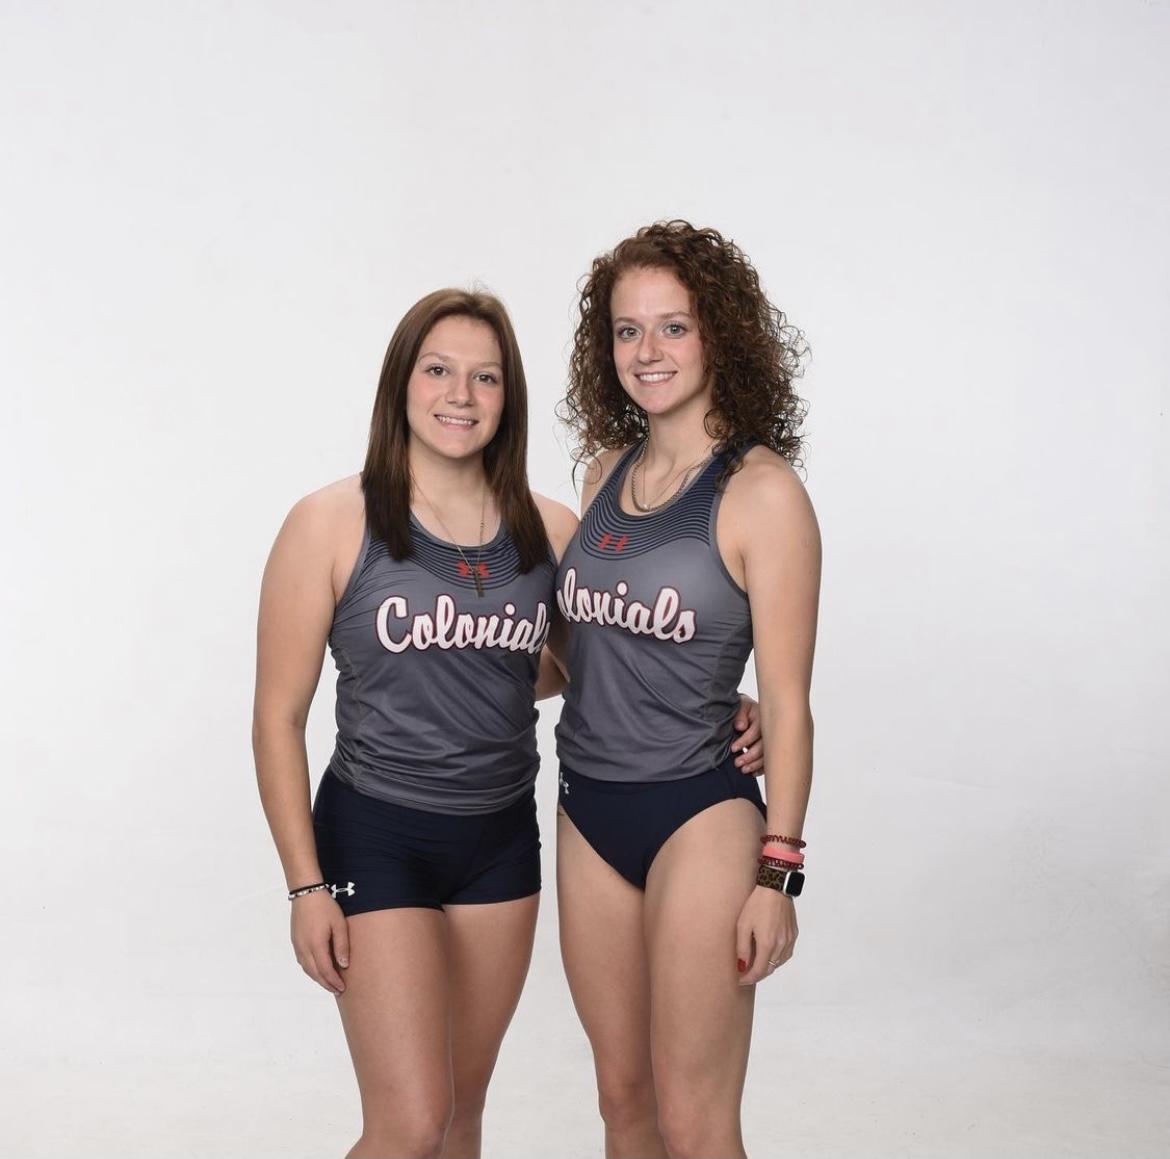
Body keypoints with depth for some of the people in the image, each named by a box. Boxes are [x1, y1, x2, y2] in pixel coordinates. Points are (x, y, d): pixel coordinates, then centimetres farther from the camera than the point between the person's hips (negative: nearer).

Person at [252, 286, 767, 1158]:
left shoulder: (553, 532, 0)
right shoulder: (332, 525, -11)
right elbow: (280, 717, -7)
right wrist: (306, 886, -9)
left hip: (502, 840, 4)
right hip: (377, 837, -4)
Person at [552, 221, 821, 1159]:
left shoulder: (762, 490, -11)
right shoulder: (607, 467, 8)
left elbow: (786, 700, -10)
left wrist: (777, 870, -11)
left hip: (699, 816, -6)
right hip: (589, 810, 6)